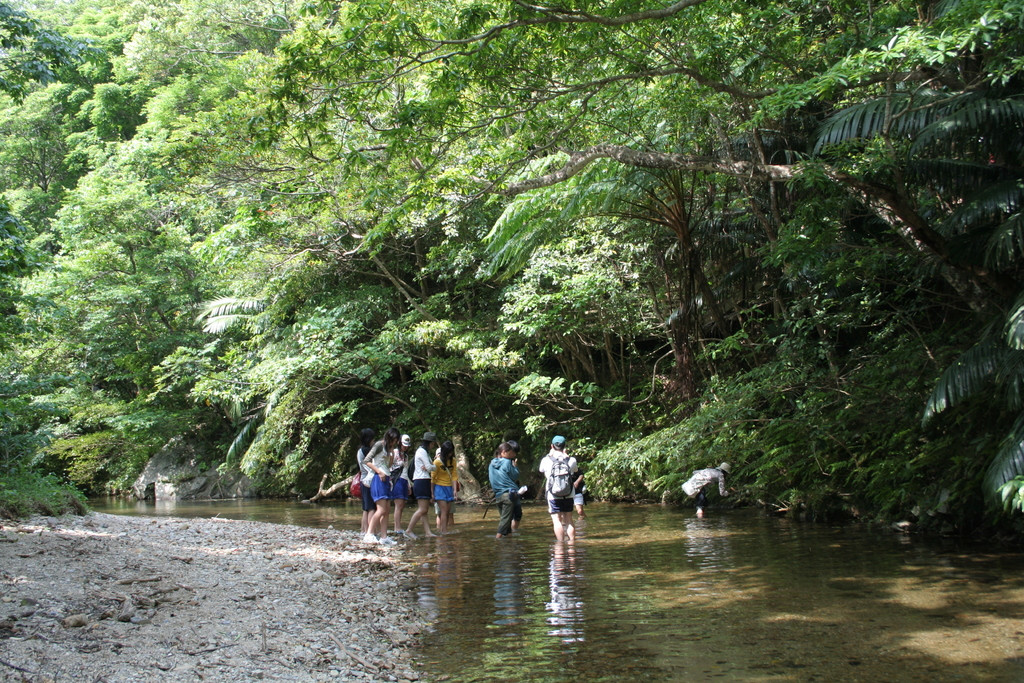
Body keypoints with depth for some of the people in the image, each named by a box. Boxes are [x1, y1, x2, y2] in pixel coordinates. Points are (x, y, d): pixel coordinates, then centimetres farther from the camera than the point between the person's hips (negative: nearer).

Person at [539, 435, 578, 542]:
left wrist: (550, 454, 19)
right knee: (569, 520, 10)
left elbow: (542, 471, 16)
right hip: (568, 495, 2)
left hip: (553, 496, -2)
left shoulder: (546, 460, -5)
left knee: (557, 520, -2)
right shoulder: (571, 460, -1)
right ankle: (572, 542, 8)